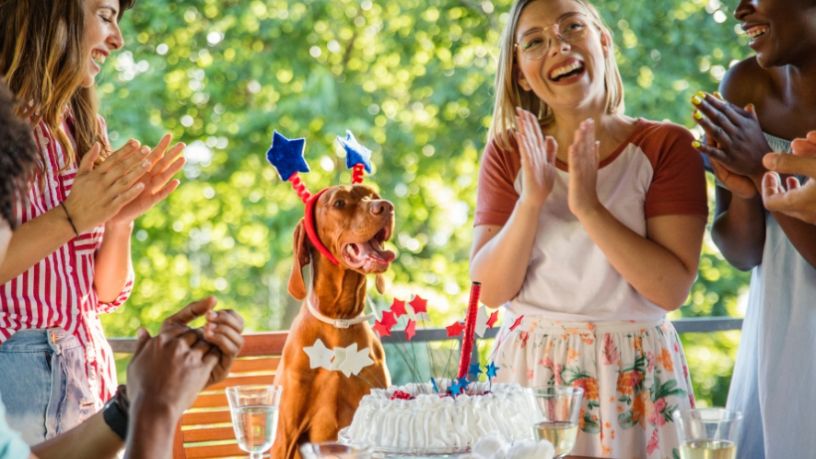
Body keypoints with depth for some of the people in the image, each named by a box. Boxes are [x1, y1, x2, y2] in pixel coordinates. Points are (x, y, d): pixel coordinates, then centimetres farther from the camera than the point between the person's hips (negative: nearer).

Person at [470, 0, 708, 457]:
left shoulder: (666, 146, -5)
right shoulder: (508, 154, 2)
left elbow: (673, 289, -13)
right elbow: (490, 289, -4)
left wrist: (589, 208, -20)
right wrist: (531, 201, -18)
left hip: (637, 373, -1)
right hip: (530, 369, 2)